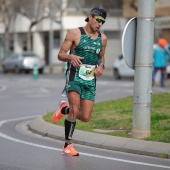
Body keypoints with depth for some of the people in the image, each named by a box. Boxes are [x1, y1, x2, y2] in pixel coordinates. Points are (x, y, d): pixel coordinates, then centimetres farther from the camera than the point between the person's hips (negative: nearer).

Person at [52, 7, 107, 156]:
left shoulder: (103, 39, 9)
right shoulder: (75, 34, -4)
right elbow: (60, 55, -3)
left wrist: (101, 66, 2)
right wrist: (71, 57, -25)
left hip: (90, 81, 4)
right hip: (74, 77, -4)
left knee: (85, 117, -2)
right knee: (75, 110, -21)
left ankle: (64, 109, 29)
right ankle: (68, 145, -7)